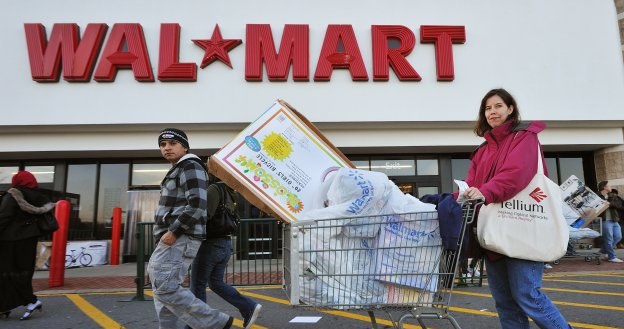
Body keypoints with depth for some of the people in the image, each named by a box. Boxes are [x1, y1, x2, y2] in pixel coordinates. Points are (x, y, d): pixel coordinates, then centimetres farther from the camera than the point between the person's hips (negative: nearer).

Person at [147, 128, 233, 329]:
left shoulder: (190, 167, -7)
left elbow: (197, 205, -20)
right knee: (161, 286, 14)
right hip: (173, 238, 11)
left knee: (165, 287, -17)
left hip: (181, 238, -11)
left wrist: (173, 231, -21)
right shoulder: (177, 171, 25)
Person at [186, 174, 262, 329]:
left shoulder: (214, 188, -13)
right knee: (216, 283, 16)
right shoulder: (226, 192, 15)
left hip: (211, 245, -9)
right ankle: (249, 307, 9)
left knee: (197, 286, 3)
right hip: (224, 244, 9)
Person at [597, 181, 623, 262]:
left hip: (614, 220, 7)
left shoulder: (612, 196, 14)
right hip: (605, 220, -7)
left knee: (618, 237, 8)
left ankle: (604, 250, 24)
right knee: (609, 238, -5)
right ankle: (612, 257, 2)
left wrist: (611, 204, -17)